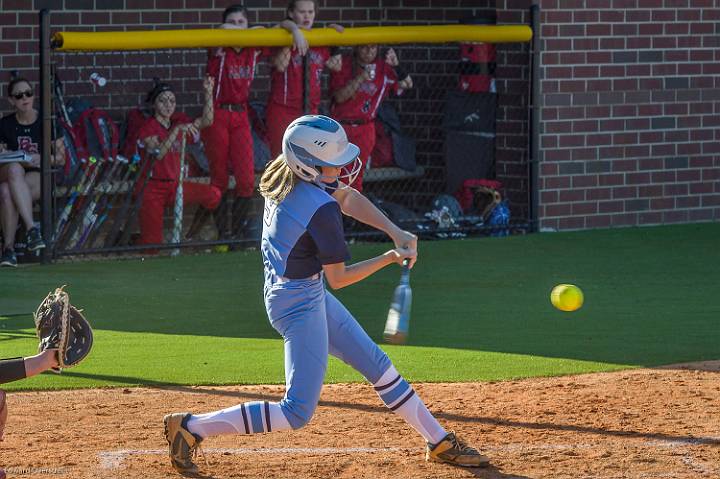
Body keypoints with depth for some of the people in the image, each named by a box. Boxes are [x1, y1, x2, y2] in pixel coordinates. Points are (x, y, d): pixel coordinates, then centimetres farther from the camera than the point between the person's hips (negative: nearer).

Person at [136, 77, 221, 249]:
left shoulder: (178, 122, 9)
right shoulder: (149, 127, -10)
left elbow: (206, 121, -2)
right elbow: (157, 153, -27)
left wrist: (208, 93, -13)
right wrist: (177, 130, -34)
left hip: (174, 185, 6)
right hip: (152, 188, -6)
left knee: (213, 194, -10)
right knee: (152, 243, -14)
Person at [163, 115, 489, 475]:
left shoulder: (282, 175, -3)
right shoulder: (322, 209, -28)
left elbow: (348, 197, 11)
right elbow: (338, 278, -18)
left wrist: (395, 232, -1)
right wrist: (390, 258, -8)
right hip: (301, 306, -10)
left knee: (376, 364, 18)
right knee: (298, 412, -7)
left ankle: (439, 442, 30)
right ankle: (190, 427, -4)